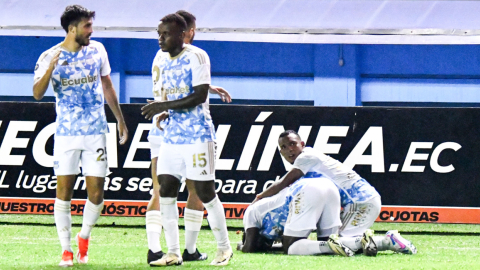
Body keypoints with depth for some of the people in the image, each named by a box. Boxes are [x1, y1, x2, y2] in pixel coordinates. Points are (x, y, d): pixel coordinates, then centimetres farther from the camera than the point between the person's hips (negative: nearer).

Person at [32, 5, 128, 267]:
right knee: (64, 191, -3)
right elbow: (37, 93, -15)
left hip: (96, 132, 2)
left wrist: (120, 120, 19)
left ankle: (84, 236, 24)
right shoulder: (50, 57, -5)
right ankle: (66, 250, 7)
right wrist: (51, 68, -31)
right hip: (66, 134, -2)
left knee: (96, 194, -2)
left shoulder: (97, 50, 5)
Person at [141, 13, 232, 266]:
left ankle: (224, 248, 12)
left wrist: (165, 106, -21)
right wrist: (166, 113, 1)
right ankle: (173, 253, 6)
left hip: (197, 134, -8)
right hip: (171, 136, 8)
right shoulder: (164, 63, 13)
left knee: (205, 192, -2)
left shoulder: (196, 57, -12)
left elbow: (200, 96, -19)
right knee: (166, 192, 1)